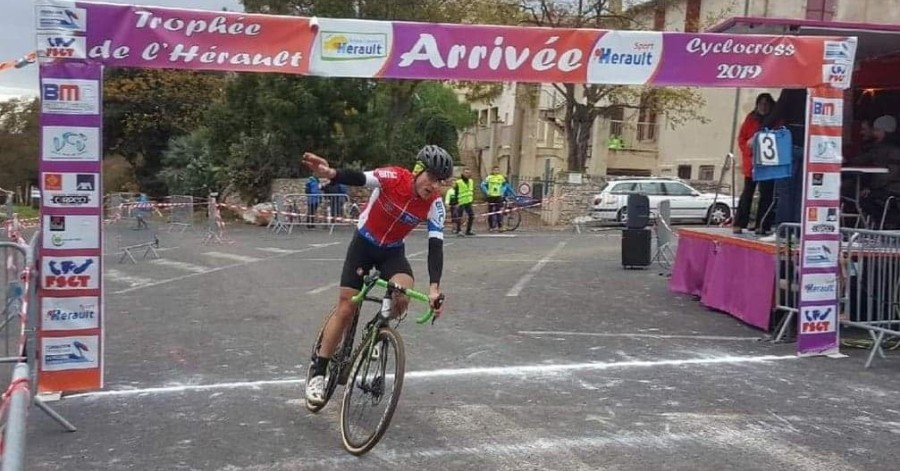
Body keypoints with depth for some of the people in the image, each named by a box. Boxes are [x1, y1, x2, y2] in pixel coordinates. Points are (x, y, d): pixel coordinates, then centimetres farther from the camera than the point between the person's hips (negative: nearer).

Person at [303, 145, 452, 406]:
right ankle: (319, 372, 8)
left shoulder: (435, 204, -20)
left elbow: (436, 246, -24)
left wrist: (434, 287, -37)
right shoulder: (393, 177, -27)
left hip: (393, 251, 2)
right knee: (346, 308, -4)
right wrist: (331, 173, -67)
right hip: (363, 243, -2)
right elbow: (358, 179, -44)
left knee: (402, 297, -26)